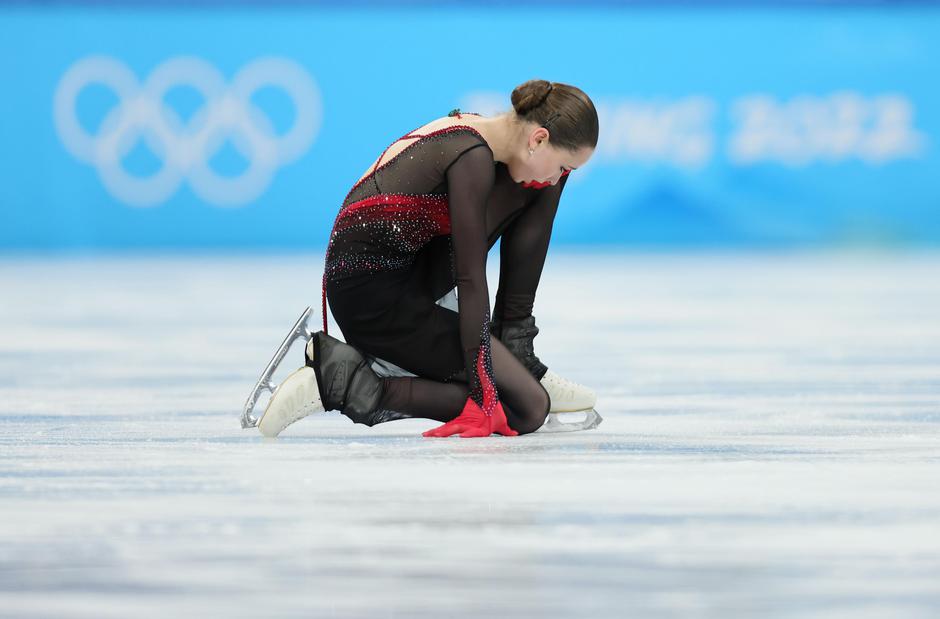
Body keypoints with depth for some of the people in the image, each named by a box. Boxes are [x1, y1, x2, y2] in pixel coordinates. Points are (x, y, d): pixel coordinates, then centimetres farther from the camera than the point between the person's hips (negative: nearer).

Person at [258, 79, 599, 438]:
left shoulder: (468, 133, 4)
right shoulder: (472, 159, -23)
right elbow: (470, 279, -23)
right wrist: (483, 394, -22)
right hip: (375, 297, -10)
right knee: (527, 409, -8)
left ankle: (520, 366, 17)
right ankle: (354, 384, -10)